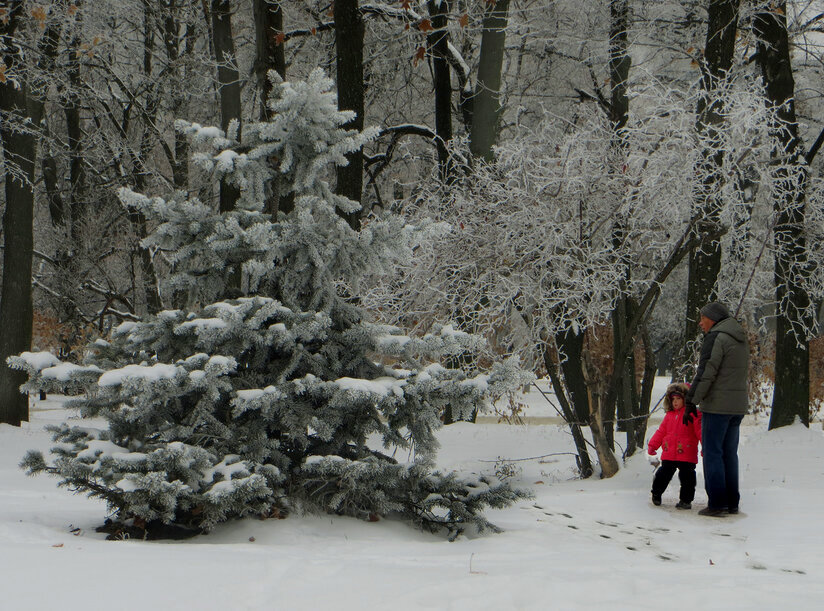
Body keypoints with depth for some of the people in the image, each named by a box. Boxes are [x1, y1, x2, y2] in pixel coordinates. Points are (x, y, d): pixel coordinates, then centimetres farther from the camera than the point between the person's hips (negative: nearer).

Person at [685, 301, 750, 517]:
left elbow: (706, 373, -17)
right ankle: (732, 503, 15)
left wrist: (691, 402, -13)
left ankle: (716, 504, -5)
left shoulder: (716, 338, -12)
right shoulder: (741, 340, 16)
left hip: (717, 405, -8)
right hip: (738, 405, 8)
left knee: (712, 453, -3)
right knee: (729, 453, 14)